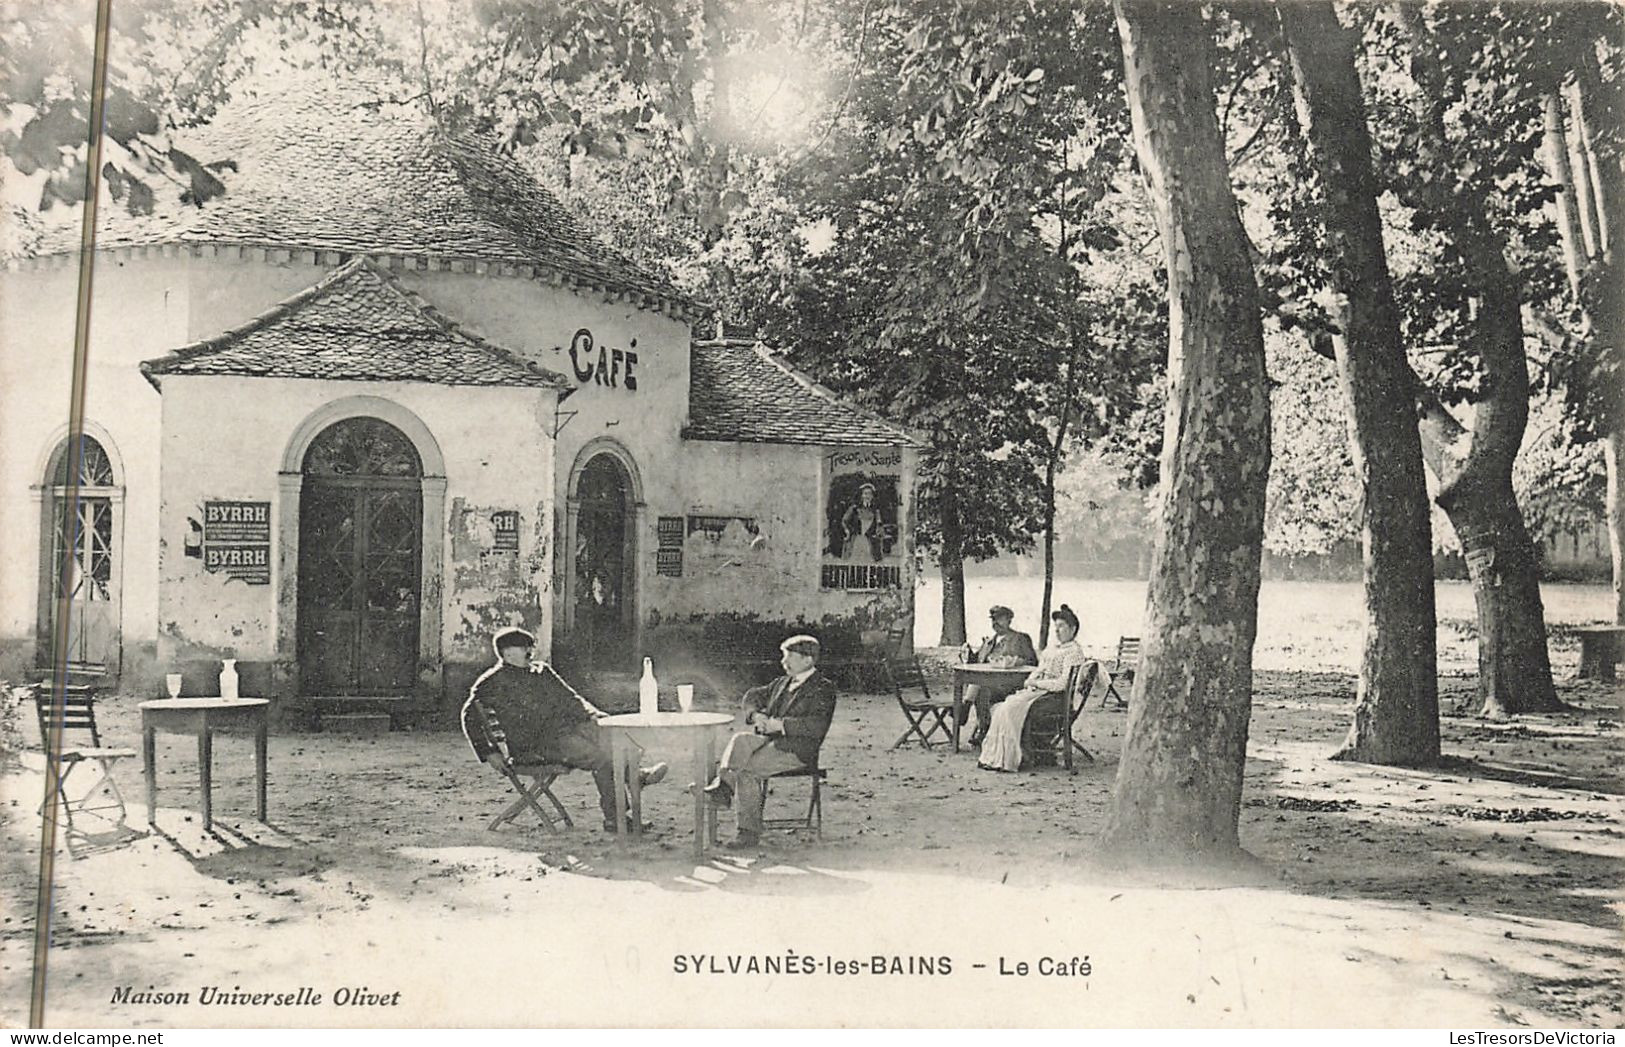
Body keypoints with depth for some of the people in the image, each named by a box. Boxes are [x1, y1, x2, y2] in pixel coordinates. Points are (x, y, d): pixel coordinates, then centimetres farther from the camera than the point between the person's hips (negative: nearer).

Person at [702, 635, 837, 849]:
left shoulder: (823, 688, -5)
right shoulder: (783, 683, 19)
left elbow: (818, 726, -19)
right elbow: (754, 695, 28)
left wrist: (780, 724, -20)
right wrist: (755, 715, 5)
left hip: (797, 750, -8)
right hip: (770, 741, 8)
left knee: (747, 769, -25)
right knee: (740, 740, -22)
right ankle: (723, 788, -32)